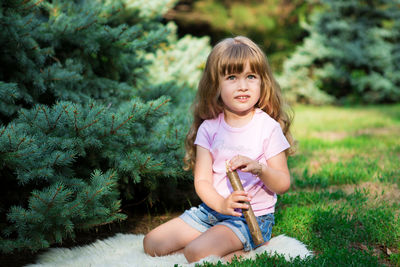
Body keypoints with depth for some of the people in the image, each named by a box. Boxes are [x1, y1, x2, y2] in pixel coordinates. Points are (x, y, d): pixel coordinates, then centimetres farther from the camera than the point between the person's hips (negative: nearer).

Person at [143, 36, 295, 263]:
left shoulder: (268, 127, -8)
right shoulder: (209, 128, 1)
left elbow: (284, 184, -7)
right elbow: (202, 180, -2)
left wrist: (260, 169, -28)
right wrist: (221, 203, -23)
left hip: (252, 218, -5)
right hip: (211, 210, 6)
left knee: (196, 252, -28)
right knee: (151, 244, -3)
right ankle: (232, 254, 0)